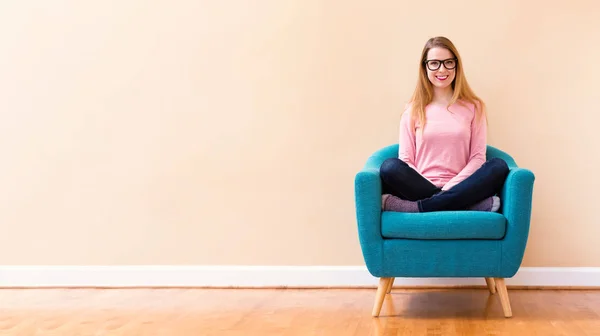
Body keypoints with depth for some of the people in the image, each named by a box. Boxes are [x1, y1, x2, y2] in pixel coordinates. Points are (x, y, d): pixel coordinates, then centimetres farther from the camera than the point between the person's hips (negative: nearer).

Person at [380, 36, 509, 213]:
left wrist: (451, 186, -12)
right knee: (390, 167, -29)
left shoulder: (473, 106, 11)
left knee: (499, 167, -27)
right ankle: (473, 204, -31)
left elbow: (478, 157, 4)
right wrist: (434, 189, -13)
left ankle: (413, 207, -31)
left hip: (460, 188, 1)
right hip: (420, 188, -1)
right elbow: (405, 159, 3)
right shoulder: (413, 110, 10)